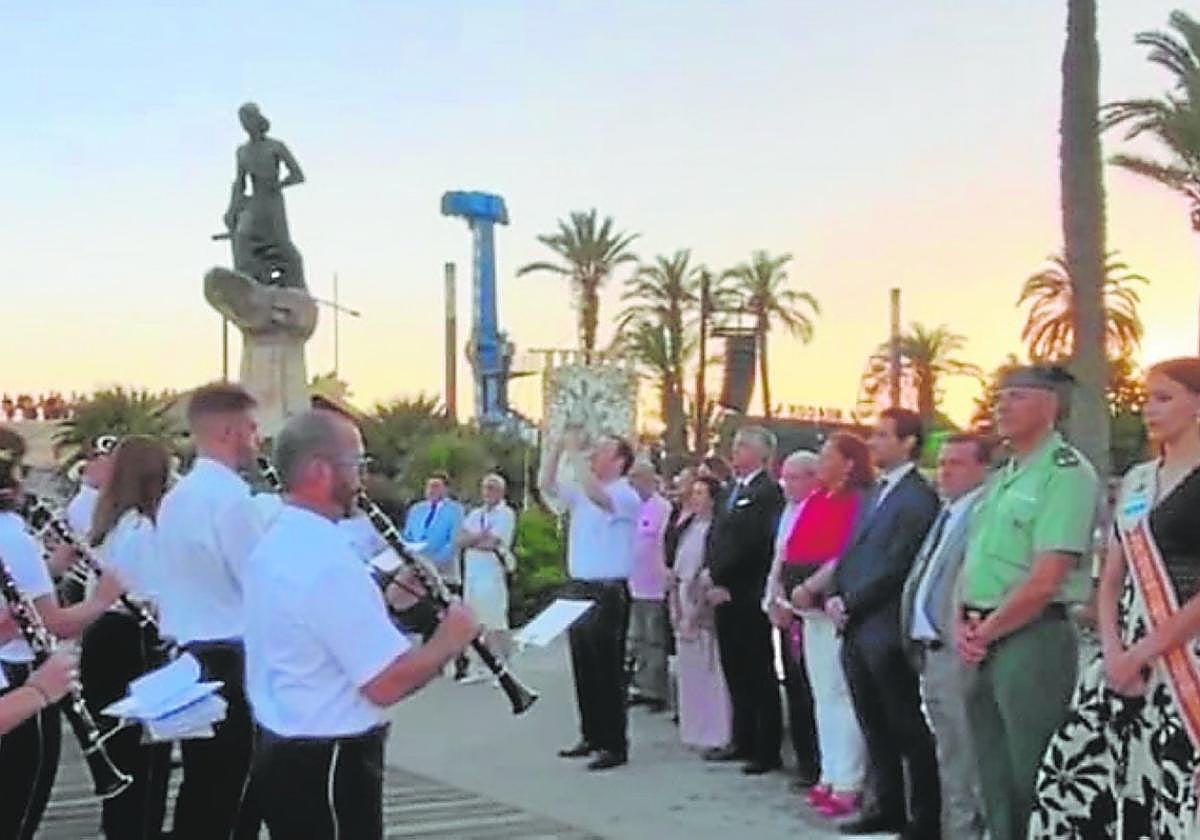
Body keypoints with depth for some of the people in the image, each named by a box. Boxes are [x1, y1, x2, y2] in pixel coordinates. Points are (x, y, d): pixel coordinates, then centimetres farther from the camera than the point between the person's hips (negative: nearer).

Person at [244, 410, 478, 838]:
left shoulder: (273, 543, 6)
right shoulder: (327, 558, -25)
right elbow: (385, 684, -26)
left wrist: (386, 599, 9)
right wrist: (449, 641, -11)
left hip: (282, 752, 10)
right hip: (329, 765, -10)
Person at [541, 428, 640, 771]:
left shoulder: (625, 496, -10)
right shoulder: (582, 493, 14)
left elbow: (596, 494, -29)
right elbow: (546, 483, 13)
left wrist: (576, 453, -23)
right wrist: (557, 447, 2)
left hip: (608, 593, -8)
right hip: (578, 588, 8)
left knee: (607, 671, -4)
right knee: (584, 669, 13)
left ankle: (615, 745, 2)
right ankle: (591, 736, 22)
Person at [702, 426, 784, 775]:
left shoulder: (767, 491, -11)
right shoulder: (733, 490, 17)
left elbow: (751, 543, -18)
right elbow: (718, 538, 14)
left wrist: (717, 577, -13)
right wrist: (714, 581, 0)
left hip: (748, 598, -8)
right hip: (725, 595, 8)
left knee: (759, 674, -2)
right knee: (735, 672, 13)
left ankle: (768, 750, 5)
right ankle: (743, 741, 23)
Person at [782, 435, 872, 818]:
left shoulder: (858, 502, -11)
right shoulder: (815, 499, 14)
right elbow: (790, 548, 14)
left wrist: (808, 588, -21)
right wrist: (781, 592, 6)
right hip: (811, 609, 9)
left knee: (842, 694, -5)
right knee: (823, 694, 14)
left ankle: (849, 785, 0)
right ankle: (829, 776, 22)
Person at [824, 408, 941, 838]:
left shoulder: (918, 497, -11)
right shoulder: (874, 494, 17)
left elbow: (894, 565, -17)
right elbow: (852, 553, 17)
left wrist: (849, 604, -13)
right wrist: (837, 597, 1)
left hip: (886, 628, -9)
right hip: (856, 626, 9)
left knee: (907, 727, -1)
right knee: (874, 726, 14)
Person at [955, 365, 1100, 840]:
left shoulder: (1066, 472, -11)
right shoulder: (1002, 477, 16)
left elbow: (1045, 582, -18)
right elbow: (972, 561, 19)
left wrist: (985, 631, -9)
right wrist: (963, 624, 1)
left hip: (1032, 639, -8)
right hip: (985, 644, 8)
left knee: (1033, 783, -1)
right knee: (995, 784, 14)